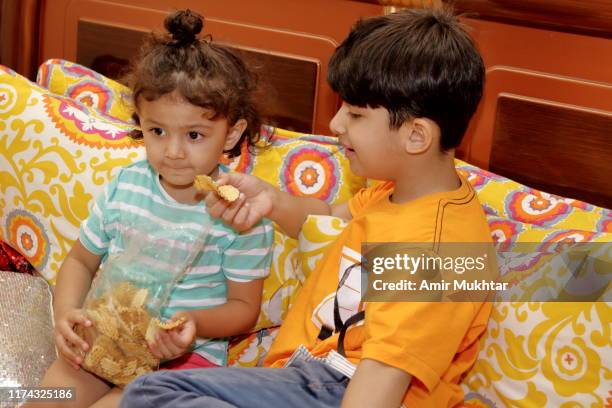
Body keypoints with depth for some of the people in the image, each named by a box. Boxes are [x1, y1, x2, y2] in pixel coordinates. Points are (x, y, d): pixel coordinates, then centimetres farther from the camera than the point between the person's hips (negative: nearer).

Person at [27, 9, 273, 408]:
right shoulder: (123, 187, -1)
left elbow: (244, 306, -5)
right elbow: (81, 259, 12)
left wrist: (194, 323, -25)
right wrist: (66, 312, -8)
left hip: (187, 353, -4)